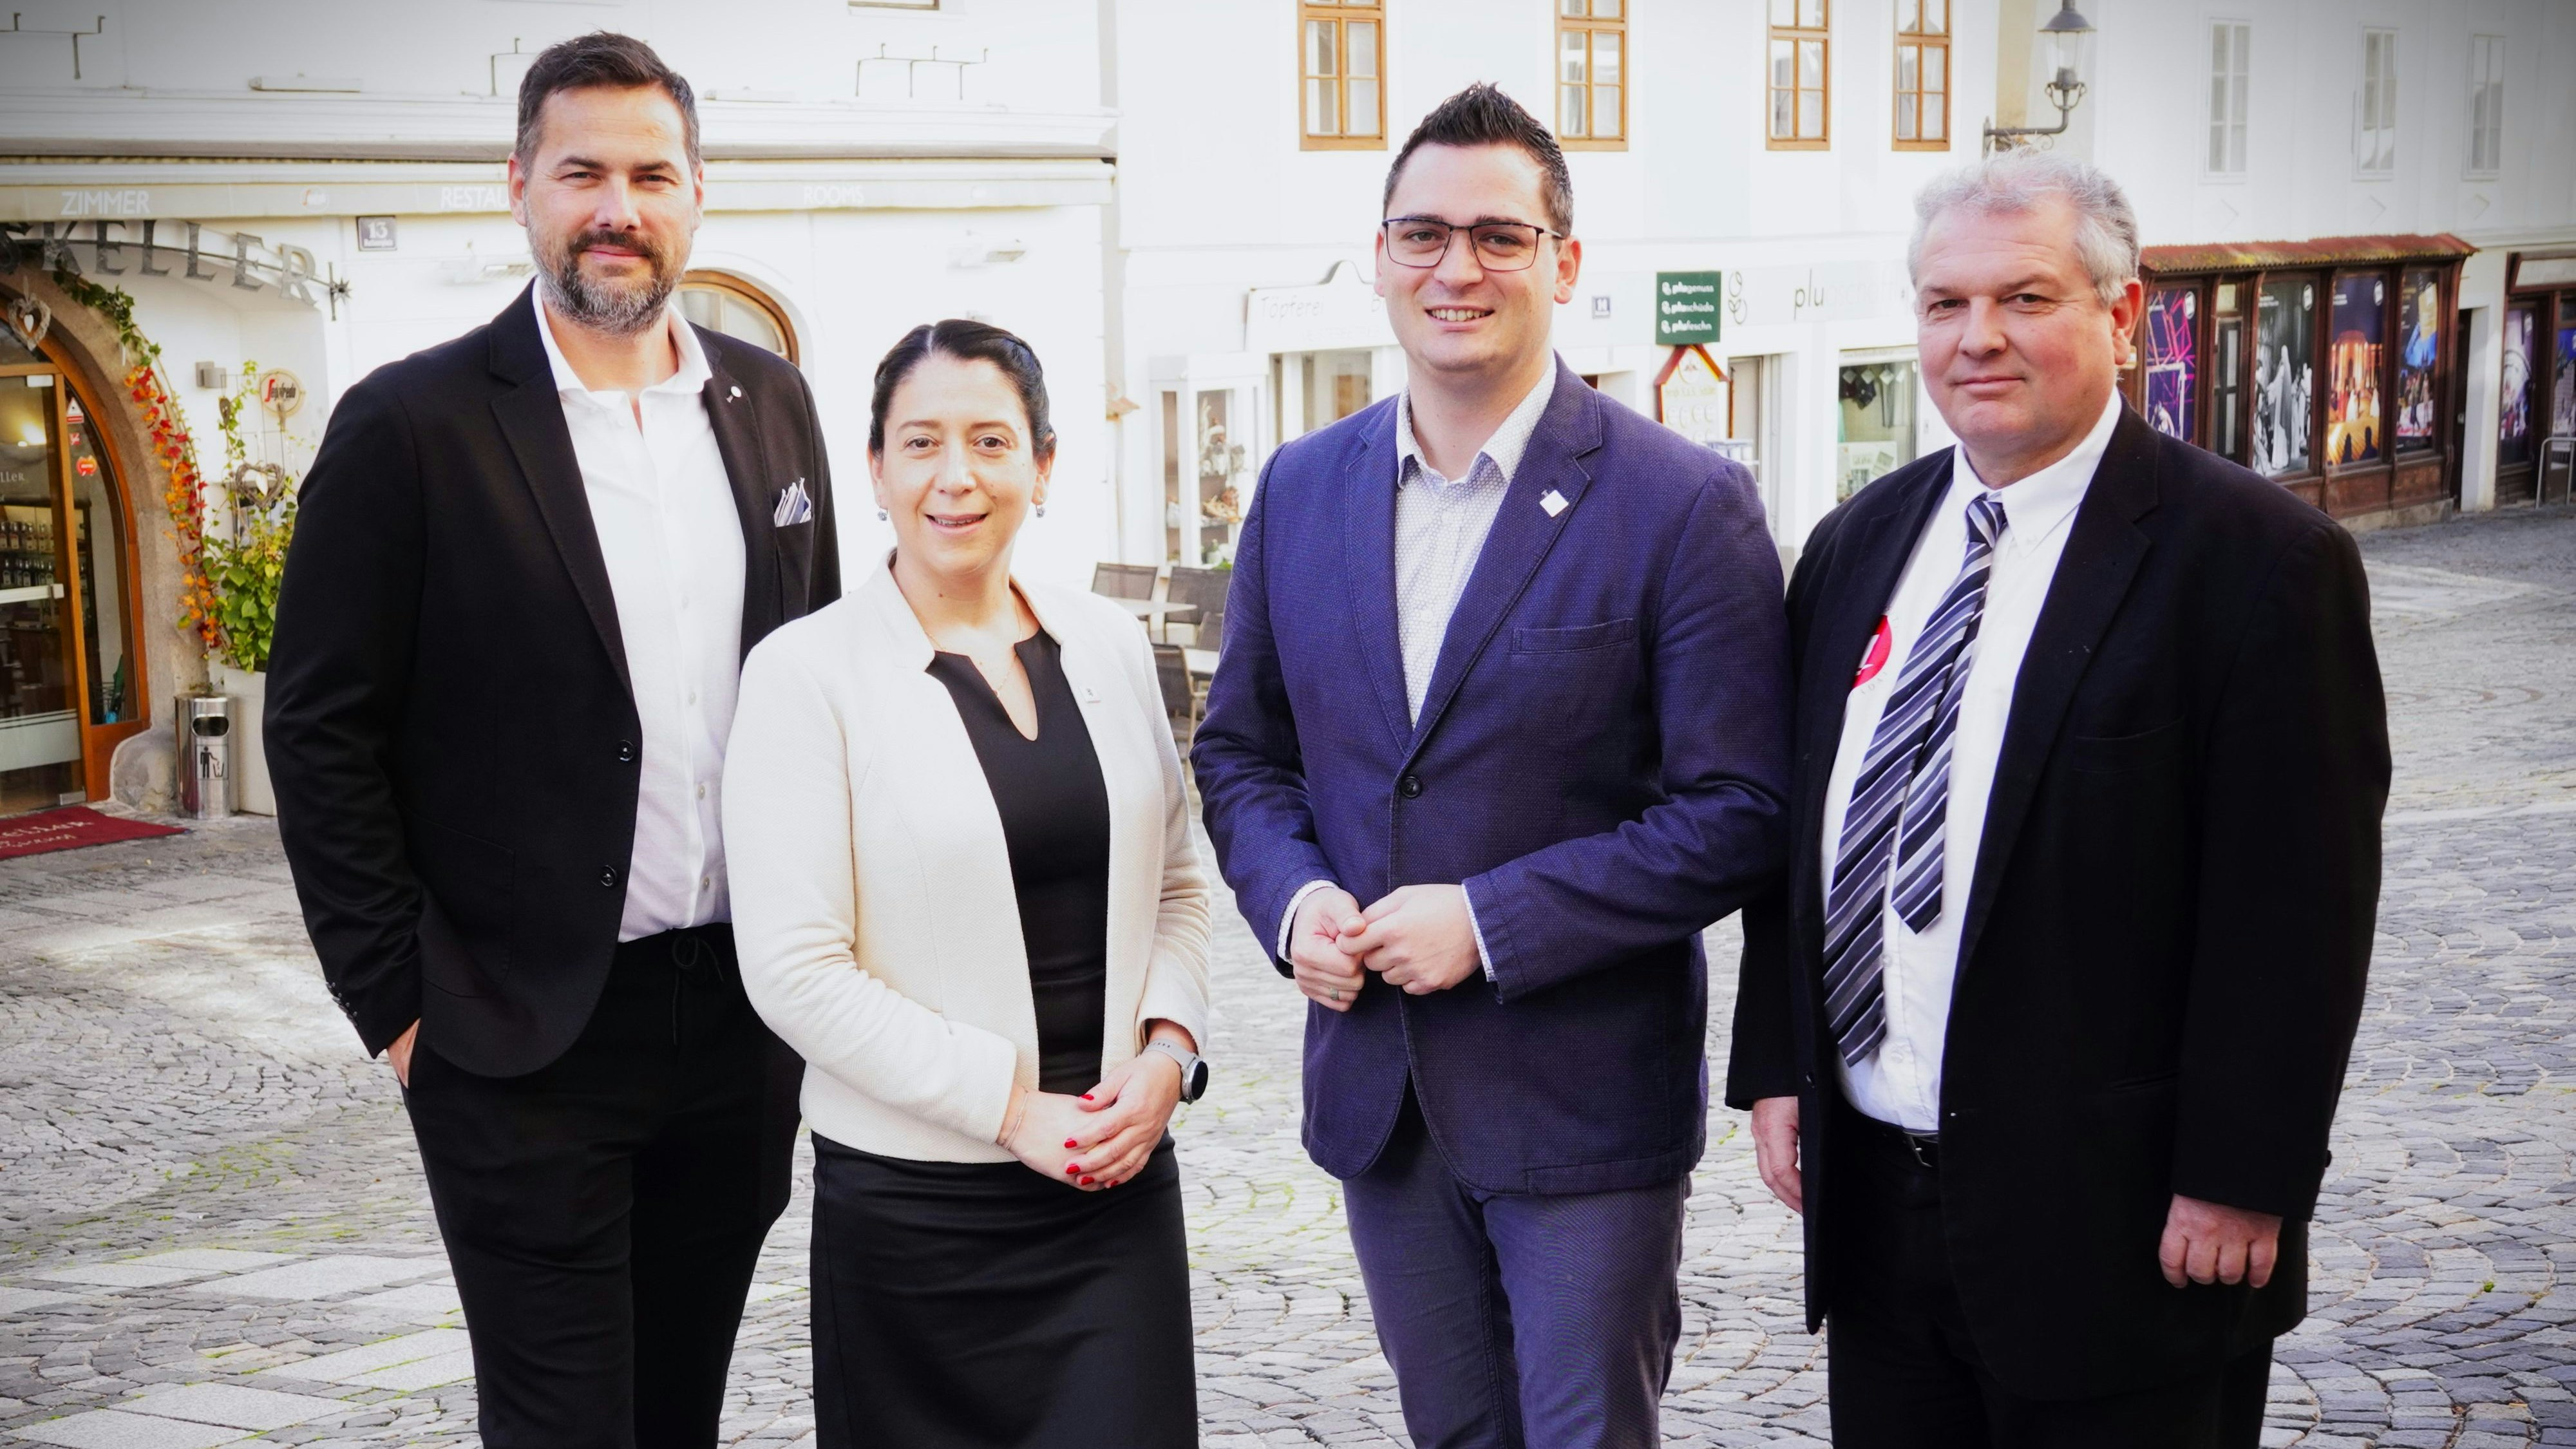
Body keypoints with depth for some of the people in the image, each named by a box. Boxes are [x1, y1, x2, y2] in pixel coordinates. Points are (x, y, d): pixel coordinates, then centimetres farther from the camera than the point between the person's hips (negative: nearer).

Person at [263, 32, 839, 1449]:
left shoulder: (771, 403, 7)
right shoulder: (412, 425, -8)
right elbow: (321, 731, -7)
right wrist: (398, 1002, -9)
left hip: (743, 1012, 5)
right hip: (526, 1040, -4)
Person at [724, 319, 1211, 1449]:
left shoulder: (1108, 645, 7)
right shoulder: (807, 673, -7)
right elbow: (796, 970, -11)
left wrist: (1166, 1050, -4)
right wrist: (1011, 1108, -14)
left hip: (1120, 1181, 3)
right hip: (914, 1203, -3)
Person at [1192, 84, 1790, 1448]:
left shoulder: (1682, 504, -12)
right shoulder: (1299, 488, 4)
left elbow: (1739, 814, -14)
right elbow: (1240, 749, 12)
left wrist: (1490, 922, -20)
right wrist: (1293, 897, -8)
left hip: (1585, 1099, -4)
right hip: (1375, 1079, 5)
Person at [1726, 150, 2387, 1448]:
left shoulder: (2257, 558, -11)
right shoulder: (1856, 547, 8)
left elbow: (2297, 906, -13)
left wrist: (2239, 1184, -15)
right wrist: (1776, 1065, 8)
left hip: (2113, 1226, -5)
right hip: (1869, 1196, 6)